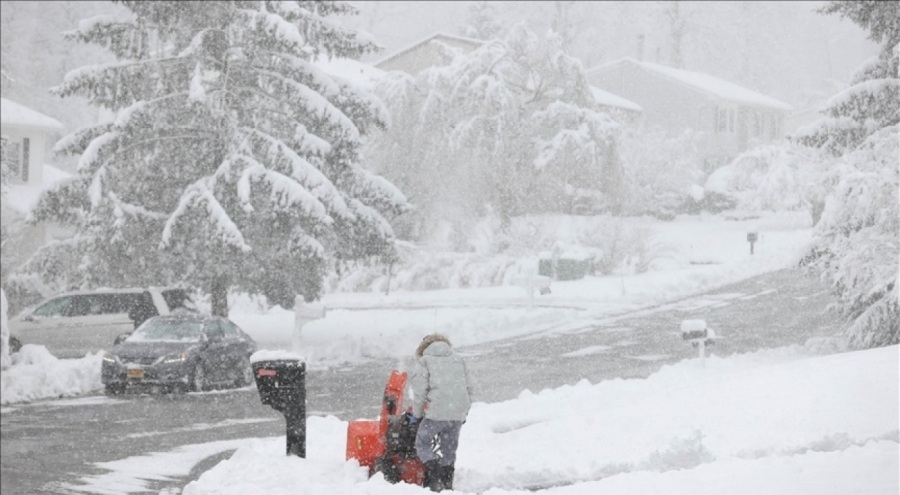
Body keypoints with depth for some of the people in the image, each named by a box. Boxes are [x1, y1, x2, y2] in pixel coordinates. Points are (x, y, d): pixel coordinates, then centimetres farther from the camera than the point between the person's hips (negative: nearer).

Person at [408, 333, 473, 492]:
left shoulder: (424, 361, 7)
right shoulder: (458, 360, 21)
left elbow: (419, 390, -1)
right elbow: (468, 388, 19)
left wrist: (417, 414, 11)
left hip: (436, 412, -5)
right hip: (458, 413, 5)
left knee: (422, 443, 6)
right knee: (449, 449, 16)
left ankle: (435, 479, -9)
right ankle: (447, 483, 14)